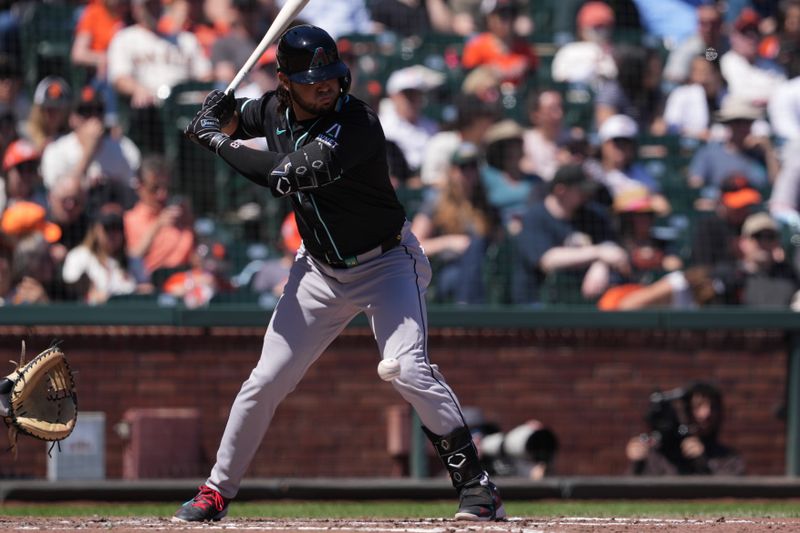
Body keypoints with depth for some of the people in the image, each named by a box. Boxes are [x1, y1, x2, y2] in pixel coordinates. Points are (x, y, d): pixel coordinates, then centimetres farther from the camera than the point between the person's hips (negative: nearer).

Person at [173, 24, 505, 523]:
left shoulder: (356, 123, -27)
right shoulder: (275, 109, -5)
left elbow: (291, 174, -36)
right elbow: (235, 120, 18)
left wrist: (217, 141, -26)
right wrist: (219, 114, -8)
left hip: (386, 262, -6)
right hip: (320, 269, 6)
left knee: (408, 369, -24)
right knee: (266, 382, 5)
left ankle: (476, 485, -17)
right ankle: (217, 491, 18)